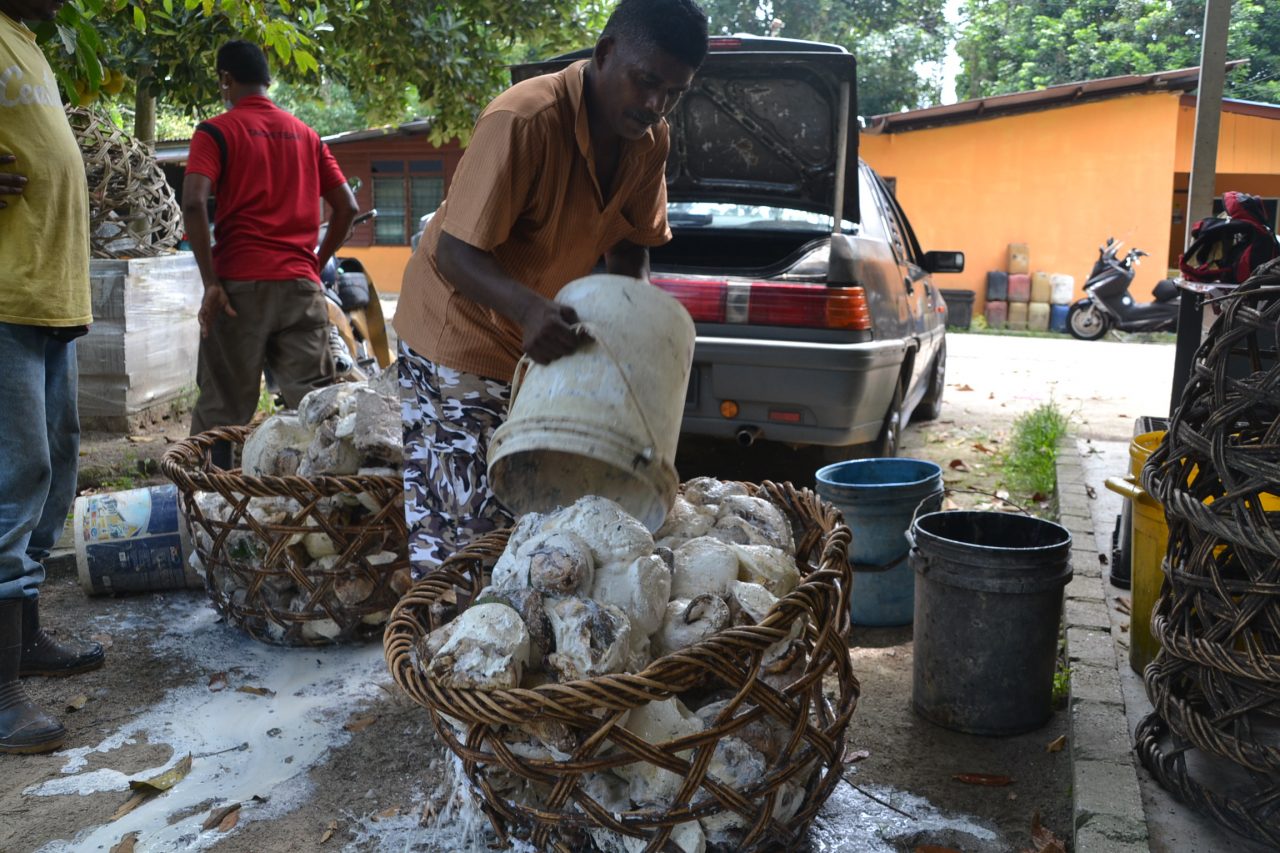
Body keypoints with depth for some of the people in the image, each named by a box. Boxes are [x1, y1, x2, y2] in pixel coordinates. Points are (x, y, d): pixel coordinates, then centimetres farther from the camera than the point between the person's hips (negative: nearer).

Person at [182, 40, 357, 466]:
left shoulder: (216, 131, 1)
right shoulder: (306, 134, 16)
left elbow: (193, 203, -13)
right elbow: (347, 207, 14)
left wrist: (211, 282, -11)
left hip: (241, 285, -3)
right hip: (301, 286, 4)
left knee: (221, 408, 4)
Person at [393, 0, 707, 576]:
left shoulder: (649, 140, -4)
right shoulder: (522, 121, -27)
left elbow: (629, 246, 8)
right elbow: (457, 254, -28)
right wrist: (529, 309, -45)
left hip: (545, 336, 7)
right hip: (460, 331, -7)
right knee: (463, 528, -8)